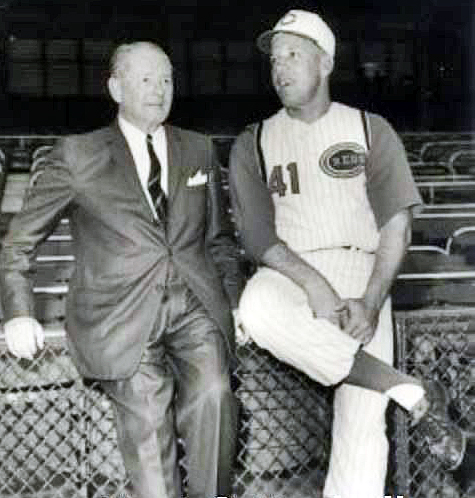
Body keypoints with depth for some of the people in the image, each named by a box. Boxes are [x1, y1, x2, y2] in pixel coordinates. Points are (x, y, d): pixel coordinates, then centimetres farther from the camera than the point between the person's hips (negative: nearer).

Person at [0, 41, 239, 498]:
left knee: (213, 395, -21)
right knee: (147, 422, -15)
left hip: (195, 302, 2)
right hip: (123, 312, -2)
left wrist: (231, 301, 13)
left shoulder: (199, 149, 16)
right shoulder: (77, 156, 6)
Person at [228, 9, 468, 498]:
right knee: (256, 309, -35)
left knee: (361, 424, -16)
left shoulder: (370, 129, 10)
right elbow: (255, 233, -1)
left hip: (360, 269, 0)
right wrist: (312, 283, -19)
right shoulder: (253, 143, 12)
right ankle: (412, 393, -21)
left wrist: (371, 302, -14)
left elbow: (396, 222, 1)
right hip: (289, 273, 1)